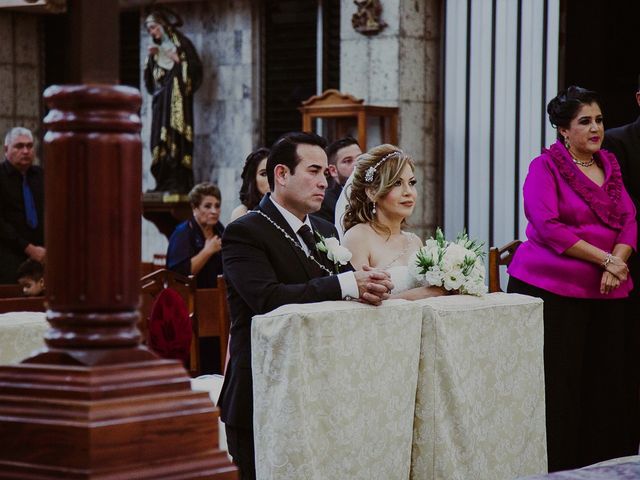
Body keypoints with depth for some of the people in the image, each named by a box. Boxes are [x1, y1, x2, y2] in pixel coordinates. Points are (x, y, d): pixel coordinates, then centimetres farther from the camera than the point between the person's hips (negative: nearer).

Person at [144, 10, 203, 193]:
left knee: (177, 136, -13)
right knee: (160, 137, -2)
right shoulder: (155, 49, 20)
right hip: (161, 99, 6)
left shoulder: (181, 43, 3)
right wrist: (150, 57, 3)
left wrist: (178, 60, -13)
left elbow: (196, 68, -3)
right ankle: (164, 183, -2)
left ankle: (179, 183, -16)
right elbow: (149, 80, 15)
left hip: (178, 98, -6)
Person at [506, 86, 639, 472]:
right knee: (558, 382, -3)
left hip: (605, 293, 5)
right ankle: (557, 467, 3)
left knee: (606, 379, 3)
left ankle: (602, 463, 10)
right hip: (552, 290, -5)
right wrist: (604, 259, -15)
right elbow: (548, 226, -14)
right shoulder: (545, 167, -4)